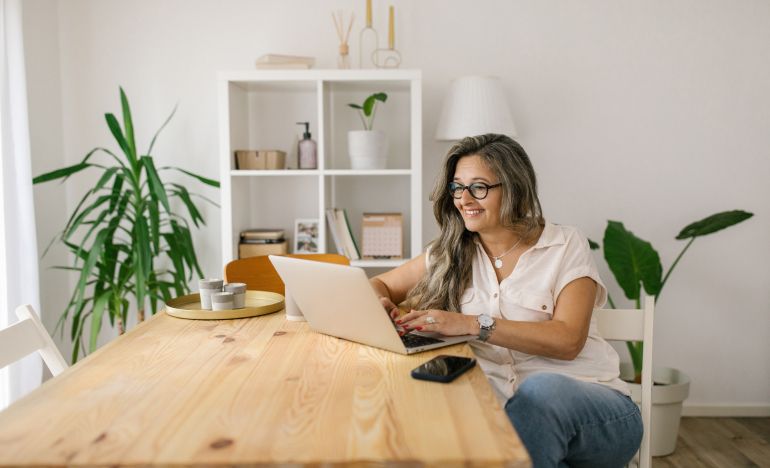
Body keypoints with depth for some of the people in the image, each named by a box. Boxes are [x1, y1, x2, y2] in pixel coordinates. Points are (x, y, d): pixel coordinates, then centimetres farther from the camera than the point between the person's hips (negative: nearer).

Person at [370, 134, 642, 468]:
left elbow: (568, 341, -13)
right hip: (516, 415, 1)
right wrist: (378, 303, -8)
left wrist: (474, 324, -23)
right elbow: (379, 285, 17)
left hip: (591, 409, -1)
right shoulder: (449, 254, 10)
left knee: (542, 389, -37)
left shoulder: (566, 246, -1)